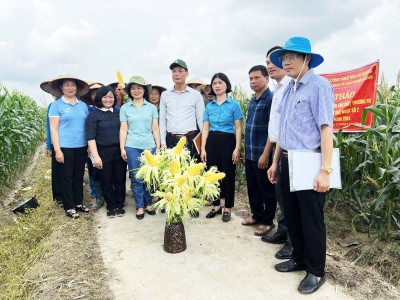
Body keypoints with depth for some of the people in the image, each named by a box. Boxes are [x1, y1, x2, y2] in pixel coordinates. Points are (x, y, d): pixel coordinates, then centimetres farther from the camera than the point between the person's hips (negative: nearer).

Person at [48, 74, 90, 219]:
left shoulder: (83, 105, 9)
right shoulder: (56, 105, -3)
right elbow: (53, 129, -6)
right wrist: (57, 149, -12)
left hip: (82, 147, 4)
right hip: (65, 147, -4)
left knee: (79, 176, 13)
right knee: (67, 177, 5)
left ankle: (79, 203, 26)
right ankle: (69, 207, 15)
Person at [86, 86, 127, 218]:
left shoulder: (118, 112, 9)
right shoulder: (93, 115, -2)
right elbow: (90, 137, -6)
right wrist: (95, 156, -13)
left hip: (119, 151, 3)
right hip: (103, 152, -2)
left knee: (120, 179, 8)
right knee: (106, 181, 7)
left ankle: (119, 205, 25)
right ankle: (111, 206, 24)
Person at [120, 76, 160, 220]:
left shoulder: (151, 107, 6)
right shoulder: (125, 108, 5)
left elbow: (155, 128, 7)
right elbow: (123, 129, 4)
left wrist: (158, 147, 4)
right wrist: (122, 148, -1)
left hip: (150, 146, 1)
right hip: (132, 147, -1)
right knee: (136, 178, 4)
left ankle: (148, 204, 23)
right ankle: (140, 206, 17)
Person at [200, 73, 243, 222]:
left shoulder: (234, 104, -2)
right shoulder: (209, 106, 9)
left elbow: (238, 128, -3)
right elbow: (205, 129, 9)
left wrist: (237, 149, -11)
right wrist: (203, 149, 2)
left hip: (228, 141, -4)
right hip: (212, 141, 4)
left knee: (228, 175, 5)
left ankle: (227, 208, 19)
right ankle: (217, 205, 26)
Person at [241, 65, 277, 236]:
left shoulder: (271, 99, -11)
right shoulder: (252, 101, 13)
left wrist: (265, 154, -19)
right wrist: (246, 150, 17)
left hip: (262, 154, -8)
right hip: (249, 154, 8)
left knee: (266, 189, 6)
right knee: (252, 187, 16)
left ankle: (267, 221, 20)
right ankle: (257, 215, 32)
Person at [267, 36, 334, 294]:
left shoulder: (319, 86, -10)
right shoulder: (288, 90, 13)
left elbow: (326, 129, -17)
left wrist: (325, 170, -22)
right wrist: (275, 163, 17)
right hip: (288, 162, 8)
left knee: (312, 219, 6)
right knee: (292, 215, 17)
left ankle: (316, 271, 25)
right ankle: (299, 259, 37)